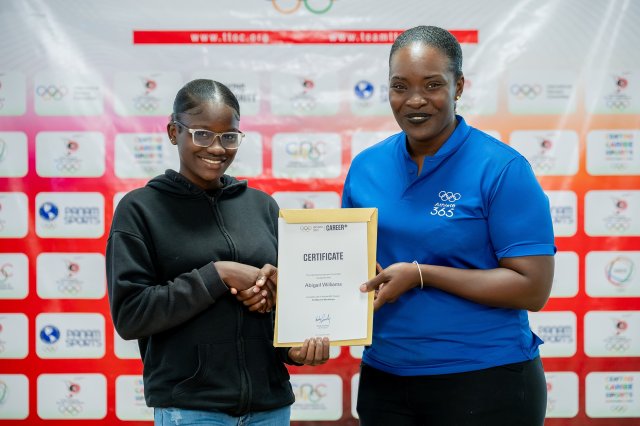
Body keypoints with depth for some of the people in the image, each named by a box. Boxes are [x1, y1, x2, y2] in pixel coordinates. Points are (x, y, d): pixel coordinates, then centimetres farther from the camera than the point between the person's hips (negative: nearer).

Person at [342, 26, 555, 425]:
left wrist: (420, 274, -20)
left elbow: (533, 288, -15)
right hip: (384, 378, 4)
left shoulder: (502, 169, -11)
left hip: (485, 381, -4)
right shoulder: (366, 167, 3)